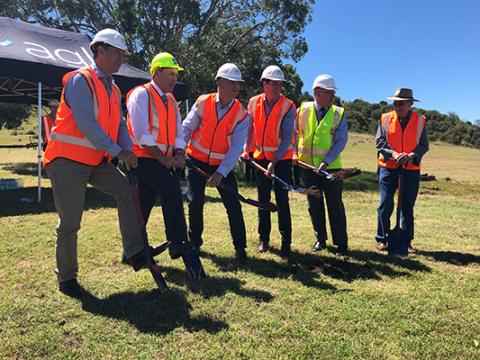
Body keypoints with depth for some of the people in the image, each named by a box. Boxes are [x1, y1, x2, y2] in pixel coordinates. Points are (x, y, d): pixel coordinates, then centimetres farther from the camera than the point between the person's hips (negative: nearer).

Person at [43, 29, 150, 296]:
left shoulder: (113, 89, 14)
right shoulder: (80, 80, -12)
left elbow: (120, 124, 9)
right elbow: (86, 124, -22)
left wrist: (128, 149, -9)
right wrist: (118, 151, -20)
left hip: (97, 161, 8)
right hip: (68, 160, -7)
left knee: (127, 191, -9)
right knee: (70, 221, -2)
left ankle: (135, 253, -6)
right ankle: (66, 276, 15)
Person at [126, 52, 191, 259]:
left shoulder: (171, 101, 17)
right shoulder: (141, 95, -8)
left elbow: (178, 132, 16)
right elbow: (141, 135, -16)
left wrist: (179, 154, -3)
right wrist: (162, 157, -17)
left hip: (163, 161, 7)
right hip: (143, 158, -7)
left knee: (144, 204, 12)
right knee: (172, 189, -23)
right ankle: (177, 243, -16)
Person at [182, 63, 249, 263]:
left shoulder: (241, 114, -11)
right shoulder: (202, 103, -9)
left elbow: (236, 147, -17)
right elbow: (187, 128, -1)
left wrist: (221, 172, -25)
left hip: (223, 164, 0)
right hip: (196, 160, 1)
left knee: (233, 205, -4)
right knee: (195, 202, 3)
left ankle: (240, 247, 9)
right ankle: (194, 242, 23)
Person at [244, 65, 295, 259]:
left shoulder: (288, 106, -12)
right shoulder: (254, 103, -1)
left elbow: (287, 137, -16)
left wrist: (275, 161, -23)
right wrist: (246, 149, 0)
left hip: (282, 158, -3)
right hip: (261, 157, 4)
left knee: (282, 200, -4)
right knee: (263, 199, 9)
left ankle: (286, 243, 5)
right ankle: (263, 239, 22)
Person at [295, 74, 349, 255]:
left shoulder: (339, 113, -3)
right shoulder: (303, 110, 1)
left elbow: (341, 141, -9)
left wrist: (326, 161, -18)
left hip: (331, 166, -2)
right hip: (308, 165, 2)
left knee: (335, 204, 1)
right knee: (314, 204, 11)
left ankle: (341, 243, 13)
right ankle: (320, 239, 27)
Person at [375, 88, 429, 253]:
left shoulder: (420, 120, 3)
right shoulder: (385, 118, 2)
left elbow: (424, 145, 1)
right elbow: (379, 141, -2)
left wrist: (411, 156, -17)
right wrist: (393, 154, -17)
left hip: (411, 169, 1)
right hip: (388, 167, -1)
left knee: (408, 207, 8)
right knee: (385, 205, 0)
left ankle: (407, 241, 19)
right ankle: (382, 239, 12)